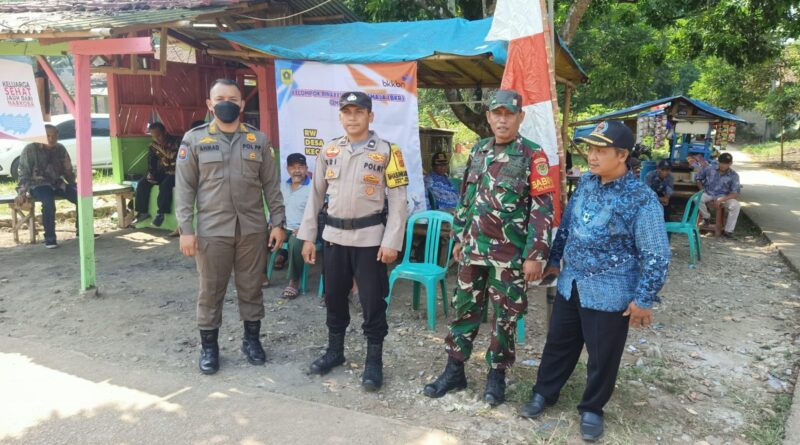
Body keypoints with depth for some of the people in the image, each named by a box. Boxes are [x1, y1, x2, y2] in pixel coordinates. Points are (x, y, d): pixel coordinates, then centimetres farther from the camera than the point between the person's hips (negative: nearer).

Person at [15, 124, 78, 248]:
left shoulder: (60, 149, 8)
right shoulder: (31, 149, -5)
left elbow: (68, 171, 16)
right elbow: (24, 172, -6)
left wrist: (75, 186, 4)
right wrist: (22, 192, -16)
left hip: (58, 183, 5)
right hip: (38, 184, -5)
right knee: (49, 202, -37)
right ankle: (49, 238, -23)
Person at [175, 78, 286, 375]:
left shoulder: (258, 139, 6)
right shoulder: (194, 139, 1)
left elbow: (271, 185, 7)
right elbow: (185, 188, -1)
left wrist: (278, 223, 2)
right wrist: (185, 229, -7)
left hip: (252, 228, 2)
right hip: (212, 229, -1)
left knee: (251, 287, 11)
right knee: (210, 291, 7)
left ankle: (252, 340, 28)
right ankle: (208, 347, 23)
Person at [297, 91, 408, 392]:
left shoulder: (387, 152, -5)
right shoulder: (329, 151, 7)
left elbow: (399, 200, -7)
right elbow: (316, 195, 10)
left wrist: (391, 242, -14)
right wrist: (308, 236, 7)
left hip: (370, 238, -4)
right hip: (333, 236, 4)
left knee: (372, 301, 2)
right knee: (334, 297, 15)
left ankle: (374, 361, 18)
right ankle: (335, 351, 34)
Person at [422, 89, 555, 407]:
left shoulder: (533, 156, -9)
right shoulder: (478, 151, 8)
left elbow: (543, 209, -11)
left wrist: (535, 255, -15)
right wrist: (458, 237, 14)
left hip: (510, 254, -5)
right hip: (473, 249, 5)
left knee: (505, 316, 7)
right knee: (464, 309, 11)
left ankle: (497, 375, 23)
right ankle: (454, 371, 24)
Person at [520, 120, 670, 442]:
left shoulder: (641, 199, -18)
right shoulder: (585, 183, 1)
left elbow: (656, 256, -14)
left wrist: (643, 299, -13)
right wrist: (554, 260, 18)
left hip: (609, 294, -5)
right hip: (571, 284, 6)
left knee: (602, 356, 11)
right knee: (558, 343, 18)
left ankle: (591, 409, 32)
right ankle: (544, 392, 38)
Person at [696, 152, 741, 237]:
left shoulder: (734, 175, -9)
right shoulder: (710, 169, -6)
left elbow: (735, 193, -13)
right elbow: (698, 178, 10)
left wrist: (723, 199, -28)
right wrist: (702, 190, 0)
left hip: (723, 196, 0)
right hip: (708, 193, 0)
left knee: (736, 205, -29)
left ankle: (728, 230, -15)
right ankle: (706, 216, -2)